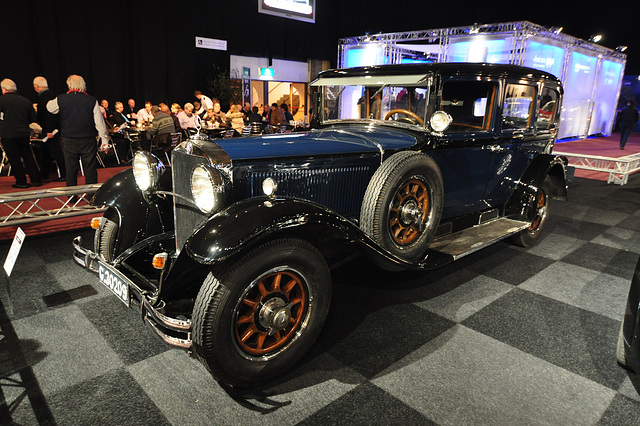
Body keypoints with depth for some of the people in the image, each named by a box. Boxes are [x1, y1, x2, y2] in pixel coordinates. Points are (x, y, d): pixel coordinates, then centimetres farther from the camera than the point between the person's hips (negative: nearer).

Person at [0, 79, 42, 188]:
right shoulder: (25, 100, 3)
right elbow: (34, 119, 7)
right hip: (24, 133, 4)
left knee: (14, 159, 5)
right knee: (28, 156, 14)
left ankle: (21, 182, 9)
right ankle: (36, 180, 14)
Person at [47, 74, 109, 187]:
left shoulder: (60, 99, -3)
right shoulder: (92, 101, -6)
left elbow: (49, 107, 19)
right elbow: (100, 123, -6)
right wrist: (105, 141, 0)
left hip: (69, 141, 1)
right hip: (88, 141, -1)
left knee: (71, 170, 9)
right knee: (90, 169, 4)